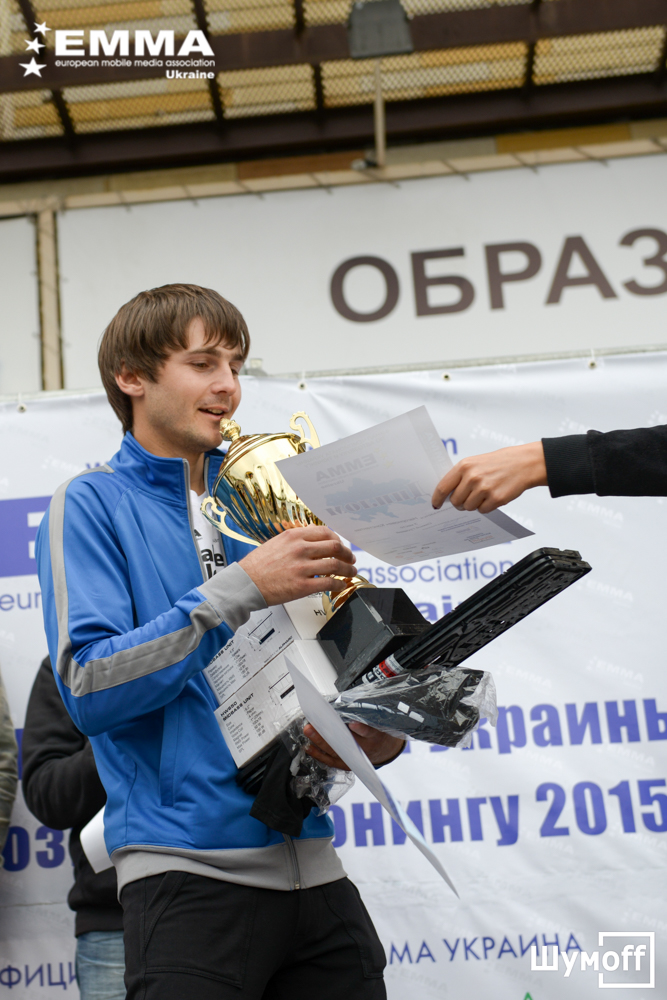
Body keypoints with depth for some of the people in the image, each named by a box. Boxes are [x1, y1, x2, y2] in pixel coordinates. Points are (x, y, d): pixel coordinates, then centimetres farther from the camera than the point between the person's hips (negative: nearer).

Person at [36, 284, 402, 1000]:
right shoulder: (92, 504, -2)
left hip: (313, 861, 5)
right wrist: (243, 586, -20)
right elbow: (88, 688, -15)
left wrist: (380, 738, -6)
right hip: (189, 871, -5)